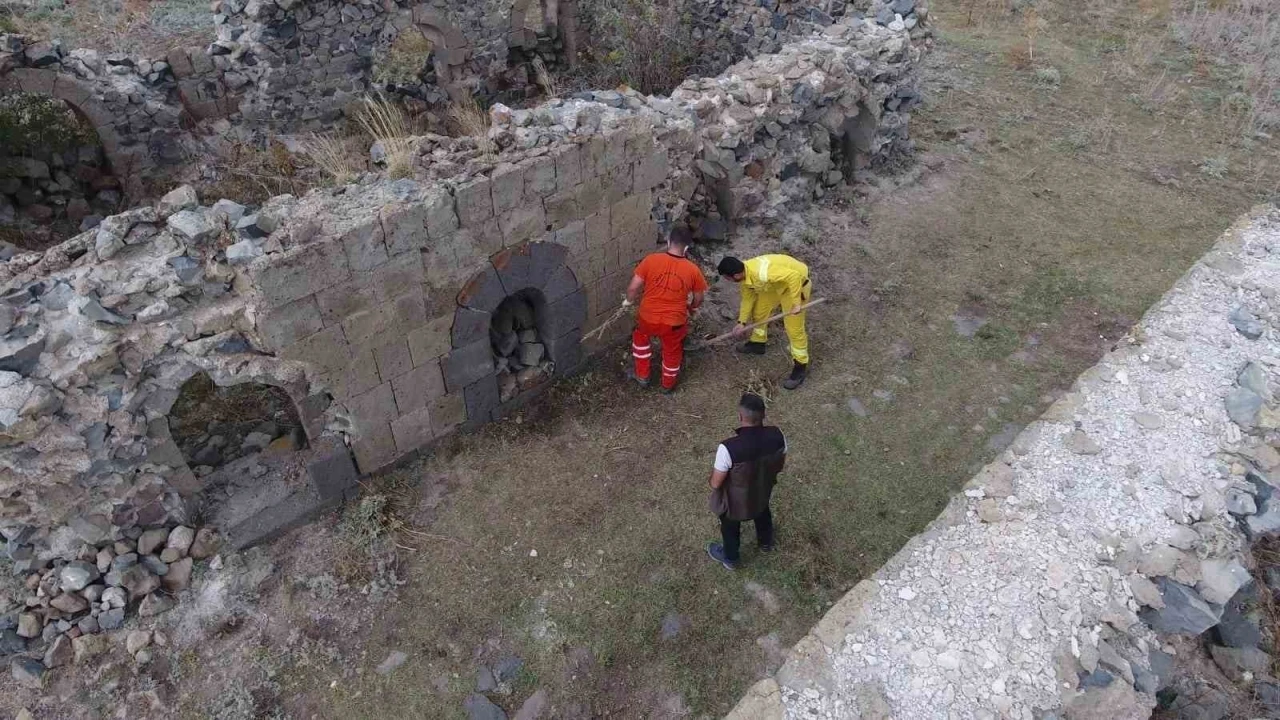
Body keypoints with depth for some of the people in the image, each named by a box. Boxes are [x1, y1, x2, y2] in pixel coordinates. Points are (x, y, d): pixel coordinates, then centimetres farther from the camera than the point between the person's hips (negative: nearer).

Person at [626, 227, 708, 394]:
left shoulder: (651, 260, -12)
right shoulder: (693, 270, -9)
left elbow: (633, 289, -10)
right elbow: (698, 300, 4)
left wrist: (630, 301, 12)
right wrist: (690, 307, 26)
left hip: (648, 318, 1)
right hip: (674, 323, 0)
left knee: (640, 336, 34)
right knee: (672, 353, 27)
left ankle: (642, 376, 40)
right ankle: (668, 385, 47)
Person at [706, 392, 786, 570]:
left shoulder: (728, 448, -42)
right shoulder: (776, 435, -27)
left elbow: (716, 483, -27)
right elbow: (780, 466, -7)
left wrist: (714, 472, -4)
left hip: (735, 501, -4)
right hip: (763, 492, 4)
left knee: (730, 527, 30)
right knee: (763, 514, 38)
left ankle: (730, 558, 59)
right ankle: (766, 543, 68)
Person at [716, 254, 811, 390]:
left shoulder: (761, 274, -40)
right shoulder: (744, 274, -10)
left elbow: (794, 276, -41)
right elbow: (748, 297, 5)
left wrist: (795, 303, -35)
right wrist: (742, 322, 7)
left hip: (796, 282, -9)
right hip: (776, 284, 9)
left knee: (794, 328, -6)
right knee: (759, 311, 17)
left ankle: (800, 367, 7)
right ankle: (758, 343, 41)